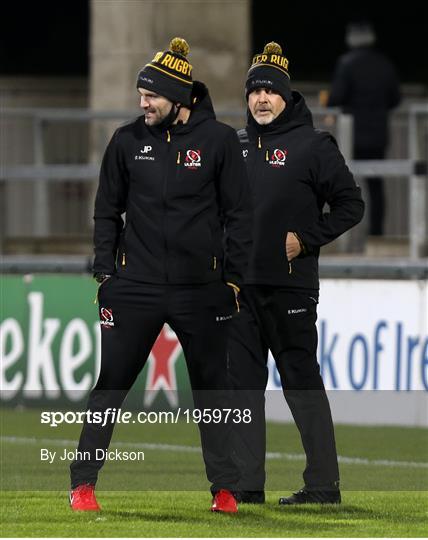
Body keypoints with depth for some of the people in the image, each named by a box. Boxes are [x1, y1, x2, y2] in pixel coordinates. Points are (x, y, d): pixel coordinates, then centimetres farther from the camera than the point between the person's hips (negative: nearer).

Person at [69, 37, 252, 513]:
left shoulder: (218, 140, -2)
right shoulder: (127, 141, 2)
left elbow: (239, 214, 3)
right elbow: (107, 211, 9)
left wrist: (234, 277, -1)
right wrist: (105, 272, 4)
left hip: (200, 290, 0)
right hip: (135, 288, 1)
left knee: (212, 389, 8)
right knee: (110, 385, -1)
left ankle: (224, 487, 16)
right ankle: (83, 483, 5)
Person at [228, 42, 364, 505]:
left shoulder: (312, 146, -2)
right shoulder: (234, 146, 14)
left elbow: (350, 206, -1)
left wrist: (306, 239, -9)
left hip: (290, 286, -6)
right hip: (239, 284, 6)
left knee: (301, 382, -4)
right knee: (243, 383, 5)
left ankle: (324, 484, -1)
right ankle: (246, 483, 9)